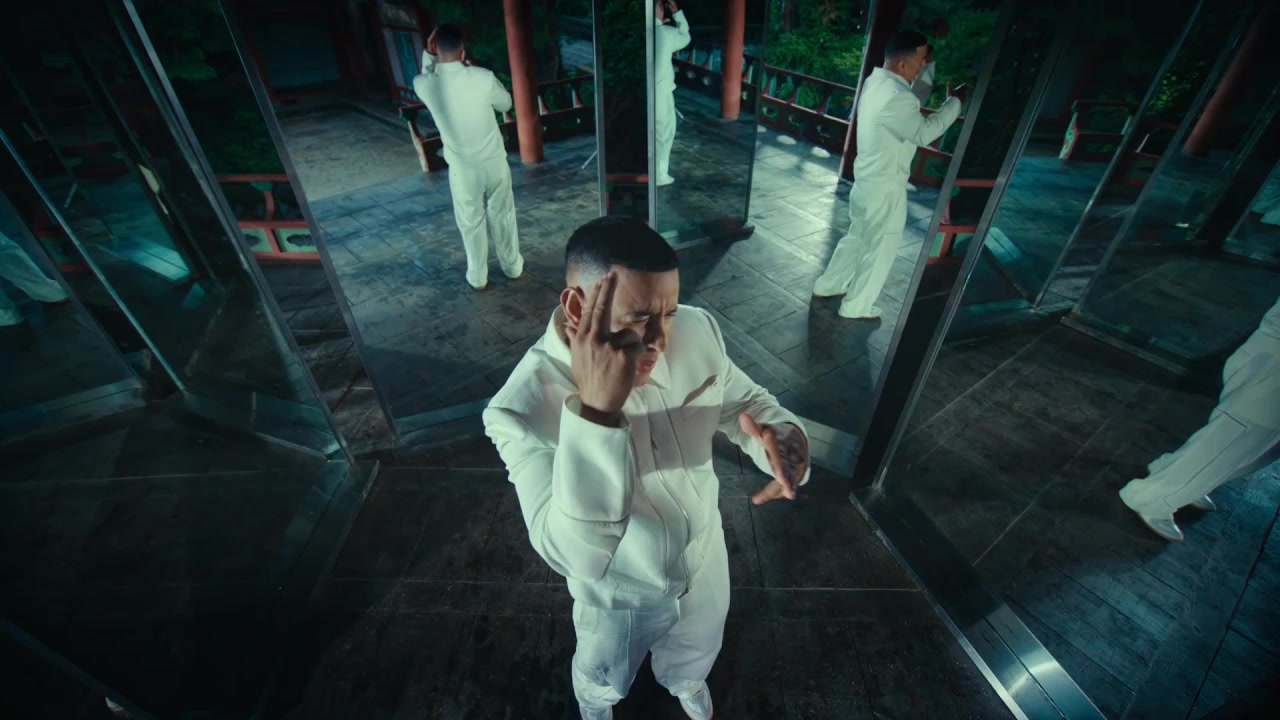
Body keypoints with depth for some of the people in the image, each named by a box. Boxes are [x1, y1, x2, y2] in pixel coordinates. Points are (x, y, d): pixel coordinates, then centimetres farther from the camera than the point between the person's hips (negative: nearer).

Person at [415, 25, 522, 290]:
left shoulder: (423, 85, -12)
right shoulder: (482, 77, -16)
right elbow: (505, 104, 5)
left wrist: (428, 54, 2)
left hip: (462, 167, 0)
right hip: (494, 161, 0)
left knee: (471, 222, 14)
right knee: (502, 215, 17)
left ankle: (478, 277, 24)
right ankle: (513, 267, 31)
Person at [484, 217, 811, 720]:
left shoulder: (697, 331, -23)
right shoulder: (522, 407, -36)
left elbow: (744, 401, -7)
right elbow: (571, 554, -41)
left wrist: (784, 435, -31)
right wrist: (596, 412, -54)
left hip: (704, 561, 4)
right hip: (618, 594, -3)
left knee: (694, 655, 37)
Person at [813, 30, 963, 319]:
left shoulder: (876, 80, 5)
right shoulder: (895, 97, -25)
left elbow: (912, 104, 16)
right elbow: (924, 132, -23)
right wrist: (956, 101, -15)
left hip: (868, 180, 9)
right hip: (884, 187, -9)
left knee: (857, 237, 24)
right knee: (880, 249, 6)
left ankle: (827, 285, 34)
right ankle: (855, 306, 18)